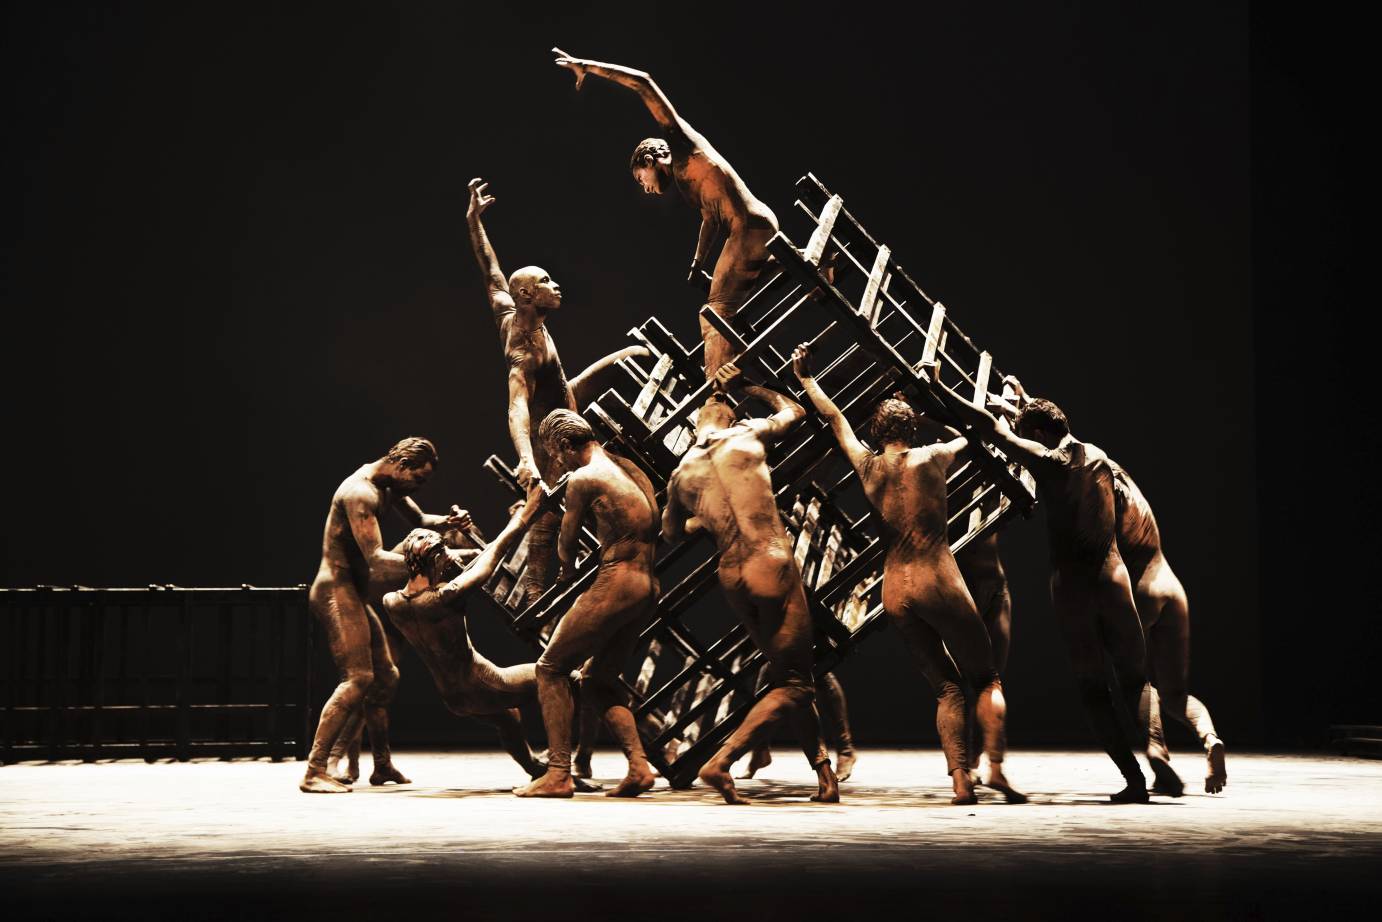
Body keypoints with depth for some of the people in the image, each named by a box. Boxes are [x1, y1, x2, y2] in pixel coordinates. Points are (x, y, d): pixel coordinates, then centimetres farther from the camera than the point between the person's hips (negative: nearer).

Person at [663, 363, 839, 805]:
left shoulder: (682, 473, 11)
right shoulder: (748, 435, 3)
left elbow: (671, 532, 28)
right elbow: (793, 410, 24)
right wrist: (747, 387, 34)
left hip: (731, 577, 5)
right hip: (773, 565, -5)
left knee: (788, 674, 18)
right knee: (793, 685, 0)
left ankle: (825, 774, 18)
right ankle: (720, 763, -14)